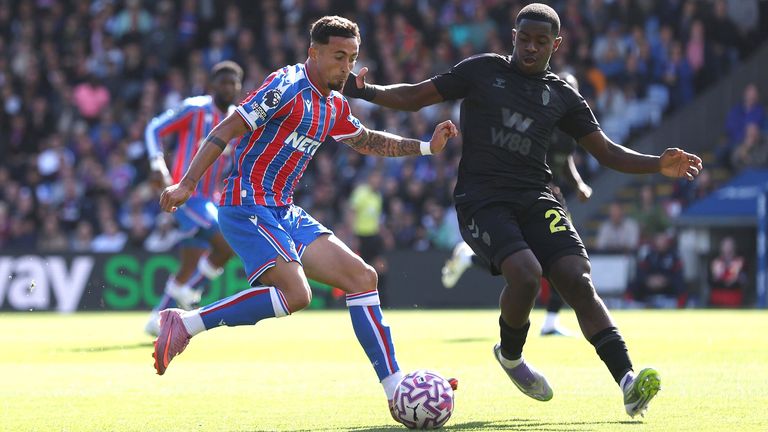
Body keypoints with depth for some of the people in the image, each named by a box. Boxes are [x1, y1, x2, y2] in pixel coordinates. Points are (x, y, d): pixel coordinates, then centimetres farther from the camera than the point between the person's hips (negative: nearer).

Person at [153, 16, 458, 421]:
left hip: (285, 213, 9)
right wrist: (187, 183, -22)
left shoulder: (334, 105, 14)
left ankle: (396, 390, 4)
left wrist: (426, 146, 23)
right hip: (247, 208, -9)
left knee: (362, 277, 2)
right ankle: (185, 324, -18)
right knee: (295, 294, -27)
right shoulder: (286, 87, -13)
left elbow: (367, 141, 34)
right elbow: (226, 130, -15)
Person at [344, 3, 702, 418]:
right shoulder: (483, 70, 7)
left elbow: (607, 152, 14)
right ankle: (510, 355, 4)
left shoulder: (563, 96, 13)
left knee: (577, 280, -18)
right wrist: (364, 90, -6)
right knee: (525, 274, -27)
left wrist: (659, 165, -1)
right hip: (481, 199, -3)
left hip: (535, 198, 3)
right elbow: (416, 96, 10)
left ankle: (627, 382, -24)